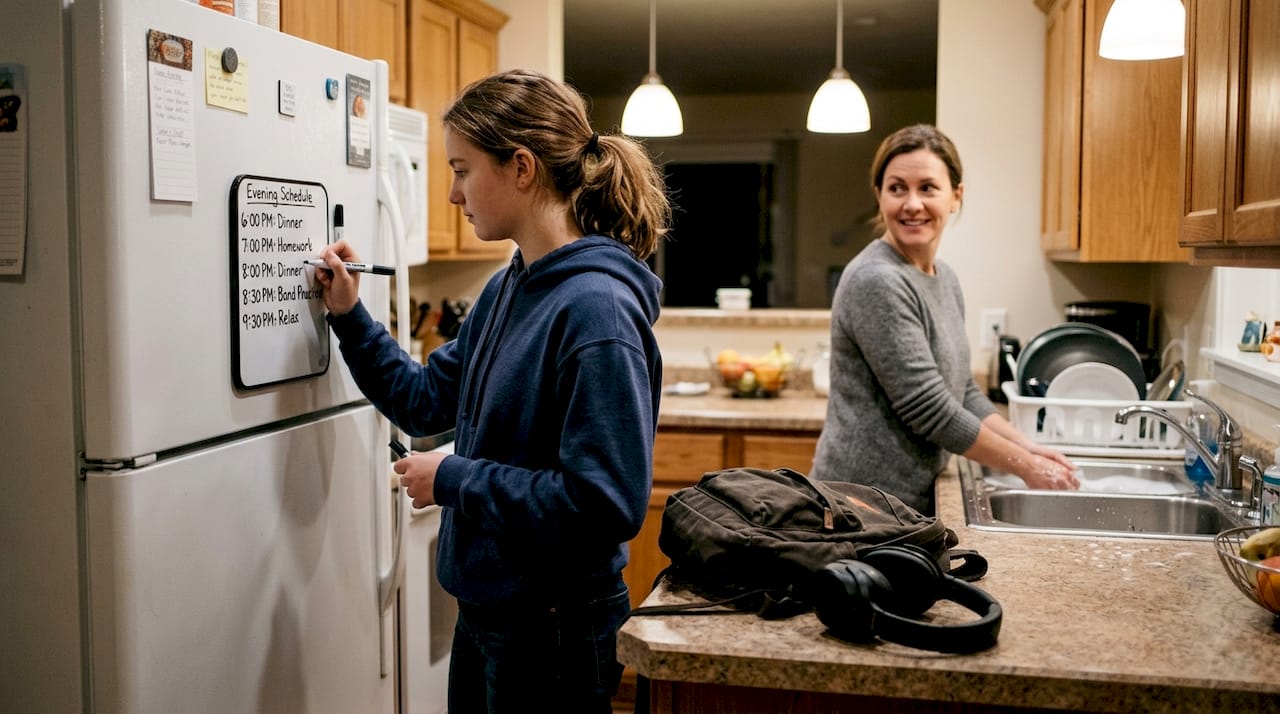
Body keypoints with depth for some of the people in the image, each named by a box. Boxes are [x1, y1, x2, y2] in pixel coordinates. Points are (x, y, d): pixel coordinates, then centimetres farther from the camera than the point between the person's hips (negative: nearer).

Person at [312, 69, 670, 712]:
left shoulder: (595, 308, -24)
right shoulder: (507, 288, 4)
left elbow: (606, 503, -29)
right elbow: (427, 401, 15)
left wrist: (453, 480, -20)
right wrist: (349, 316, 6)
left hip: (557, 630, -8)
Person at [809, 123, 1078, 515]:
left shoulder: (945, 278, 7)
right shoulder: (876, 282, -19)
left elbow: (963, 392, 14)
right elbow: (931, 410, -20)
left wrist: (1028, 446, 1)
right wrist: (1025, 466, -11)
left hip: (914, 498, 8)